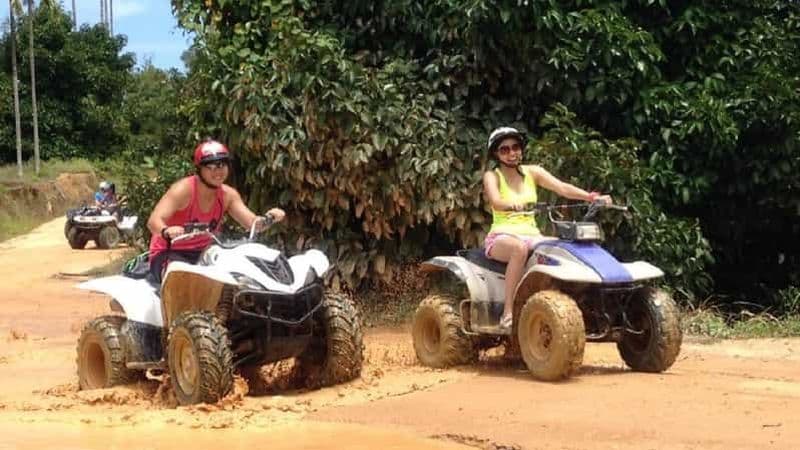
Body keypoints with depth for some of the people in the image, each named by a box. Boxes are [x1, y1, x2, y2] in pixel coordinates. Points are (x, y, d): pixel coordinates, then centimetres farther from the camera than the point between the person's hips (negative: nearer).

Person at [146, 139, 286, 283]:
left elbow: (252, 223, -3)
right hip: (169, 254, -6)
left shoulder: (228, 194, -1)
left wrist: (268, 218, -26)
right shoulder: (184, 189, -19)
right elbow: (153, 221, -29)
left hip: (202, 254, 6)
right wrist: (166, 231, -53)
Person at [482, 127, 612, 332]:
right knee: (519, 248, -39)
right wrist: (512, 204, -44)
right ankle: (508, 314, -37)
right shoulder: (492, 176, 1)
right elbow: (495, 201, -20)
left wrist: (592, 197, -20)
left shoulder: (532, 172, 12)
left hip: (531, 235, 4)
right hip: (502, 236, -4)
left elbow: (561, 187, -3)